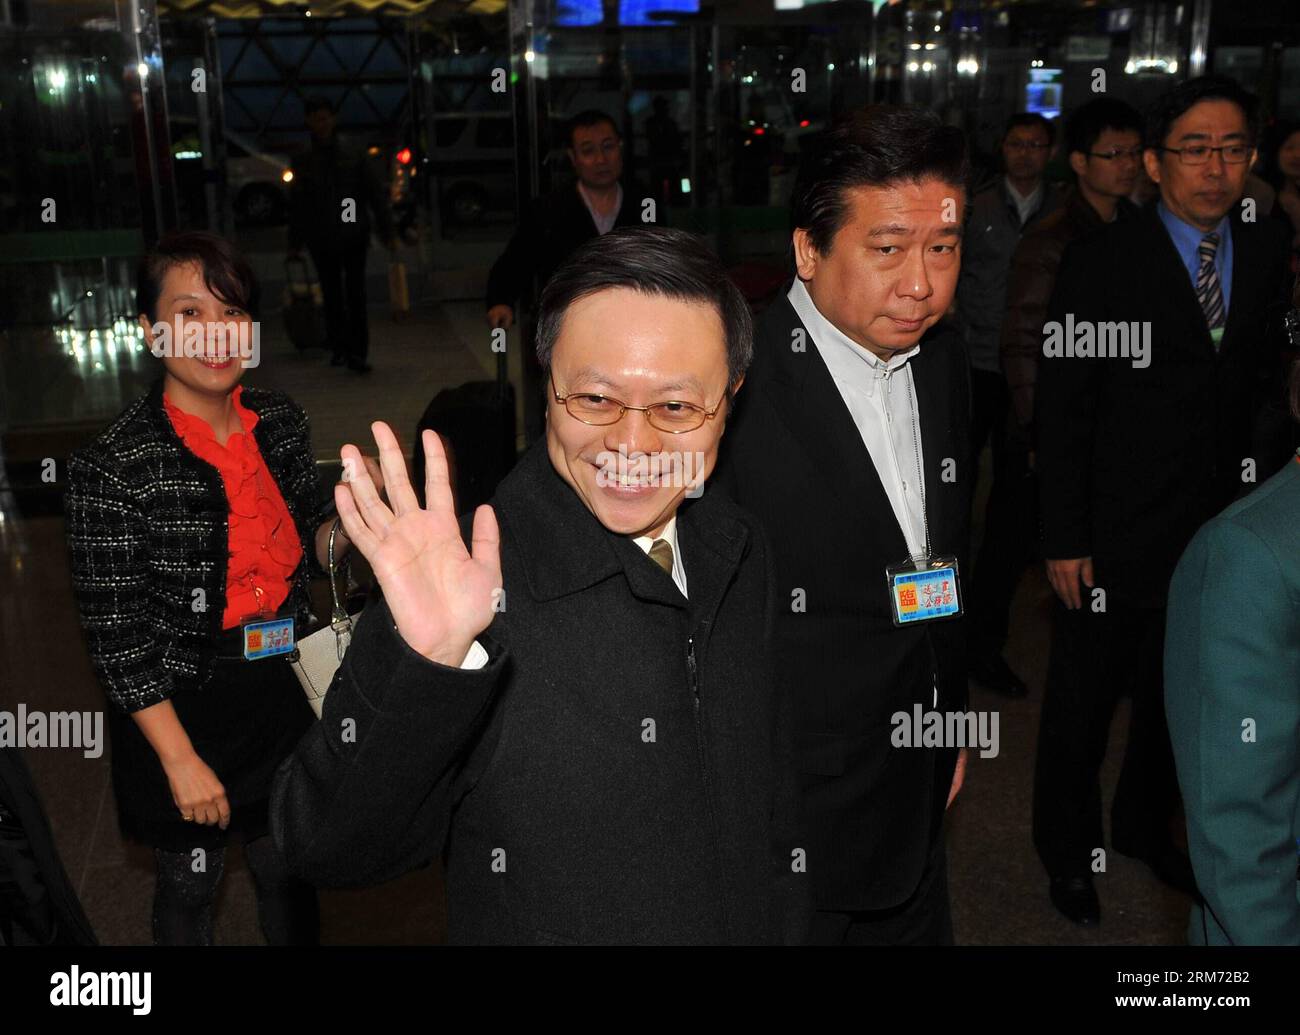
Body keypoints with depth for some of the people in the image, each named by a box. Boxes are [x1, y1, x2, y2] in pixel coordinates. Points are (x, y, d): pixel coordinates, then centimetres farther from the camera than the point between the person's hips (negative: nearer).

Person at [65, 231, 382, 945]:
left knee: (290, 874, 21)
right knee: (189, 889, 18)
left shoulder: (279, 420, -5)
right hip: (180, 715, -4)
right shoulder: (114, 465, -21)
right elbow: (113, 631, -16)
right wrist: (180, 758, -14)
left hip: (283, 697, 4)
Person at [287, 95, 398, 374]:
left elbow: (377, 195, 3)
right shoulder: (304, 163, 7)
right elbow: (296, 206, 11)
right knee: (332, 297, 7)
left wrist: (387, 233, -2)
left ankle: (357, 353, -4)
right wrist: (295, 243, 9)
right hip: (322, 243, 2)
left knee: (356, 297, -5)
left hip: (354, 238, -2)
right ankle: (338, 348, 17)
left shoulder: (354, 157, 3)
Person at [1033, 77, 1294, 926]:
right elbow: (1063, 410, -11)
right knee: (1083, 705, 10)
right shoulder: (1101, 261, -10)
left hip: (1220, 535, 5)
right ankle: (1068, 848, 33)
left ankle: (1145, 826, 44)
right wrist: (1065, 539, -13)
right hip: (1117, 538, -4)